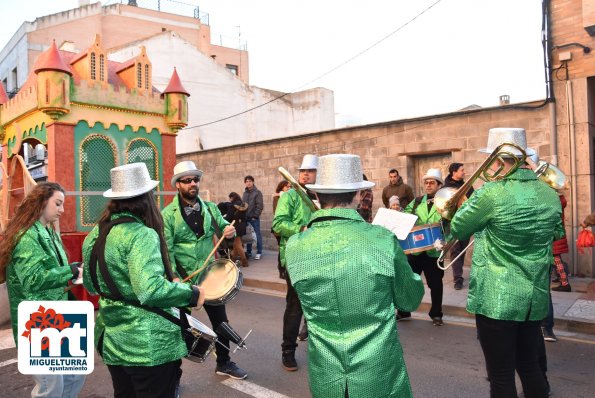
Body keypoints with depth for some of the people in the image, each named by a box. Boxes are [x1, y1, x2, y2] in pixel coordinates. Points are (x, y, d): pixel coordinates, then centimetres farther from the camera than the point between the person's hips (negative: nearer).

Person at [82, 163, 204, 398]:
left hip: (111, 340, 8)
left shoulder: (95, 234, 5)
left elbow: (90, 285, 16)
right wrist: (192, 294, -17)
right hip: (149, 345, -8)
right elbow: (151, 290, -29)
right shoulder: (142, 234, -20)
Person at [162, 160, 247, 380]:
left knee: (220, 321, 16)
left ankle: (223, 363, 38)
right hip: (183, 279, -4)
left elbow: (223, 228, 6)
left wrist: (230, 230, -18)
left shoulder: (210, 207, 2)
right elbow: (167, 250, -15)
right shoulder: (168, 214, -11)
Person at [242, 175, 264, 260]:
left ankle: (259, 253, 6)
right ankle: (248, 252, 20)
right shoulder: (245, 193, 12)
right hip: (246, 218, 6)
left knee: (257, 235, 0)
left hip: (254, 218, -6)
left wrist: (255, 216, -14)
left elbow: (260, 206, -11)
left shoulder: (257, 192, -5)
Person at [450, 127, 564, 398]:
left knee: (501, 376, 6)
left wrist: (476, 200, 10)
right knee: (530, 368, 21)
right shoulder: (551, 195, 4)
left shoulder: (492, 193, -18)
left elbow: (457, 230, -6)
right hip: (535, 297, 7)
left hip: (497, 300, -6)